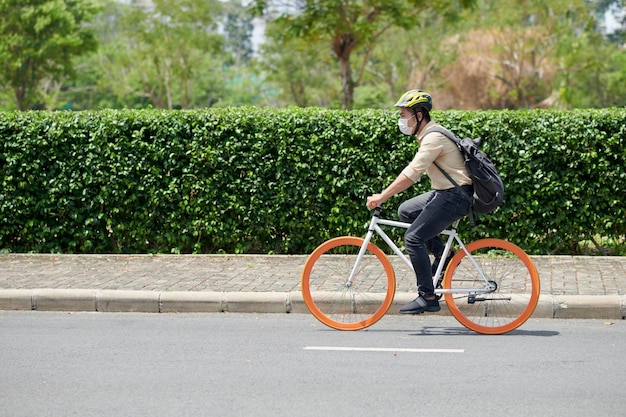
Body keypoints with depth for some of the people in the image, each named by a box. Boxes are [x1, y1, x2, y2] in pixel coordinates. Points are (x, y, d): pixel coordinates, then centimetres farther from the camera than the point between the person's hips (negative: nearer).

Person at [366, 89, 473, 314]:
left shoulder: (434, 137, -18)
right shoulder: (428, 135, 14)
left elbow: (412, 173, -25)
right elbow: (414, 173, 19)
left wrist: (382, 196, -23)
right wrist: (385, 194, 14)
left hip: (455, 196, -10)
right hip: (444, 193, 10)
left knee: (414, 237, -12)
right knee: (406, 210, 15)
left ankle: (428, 297, -8)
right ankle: (443, 255, 13)